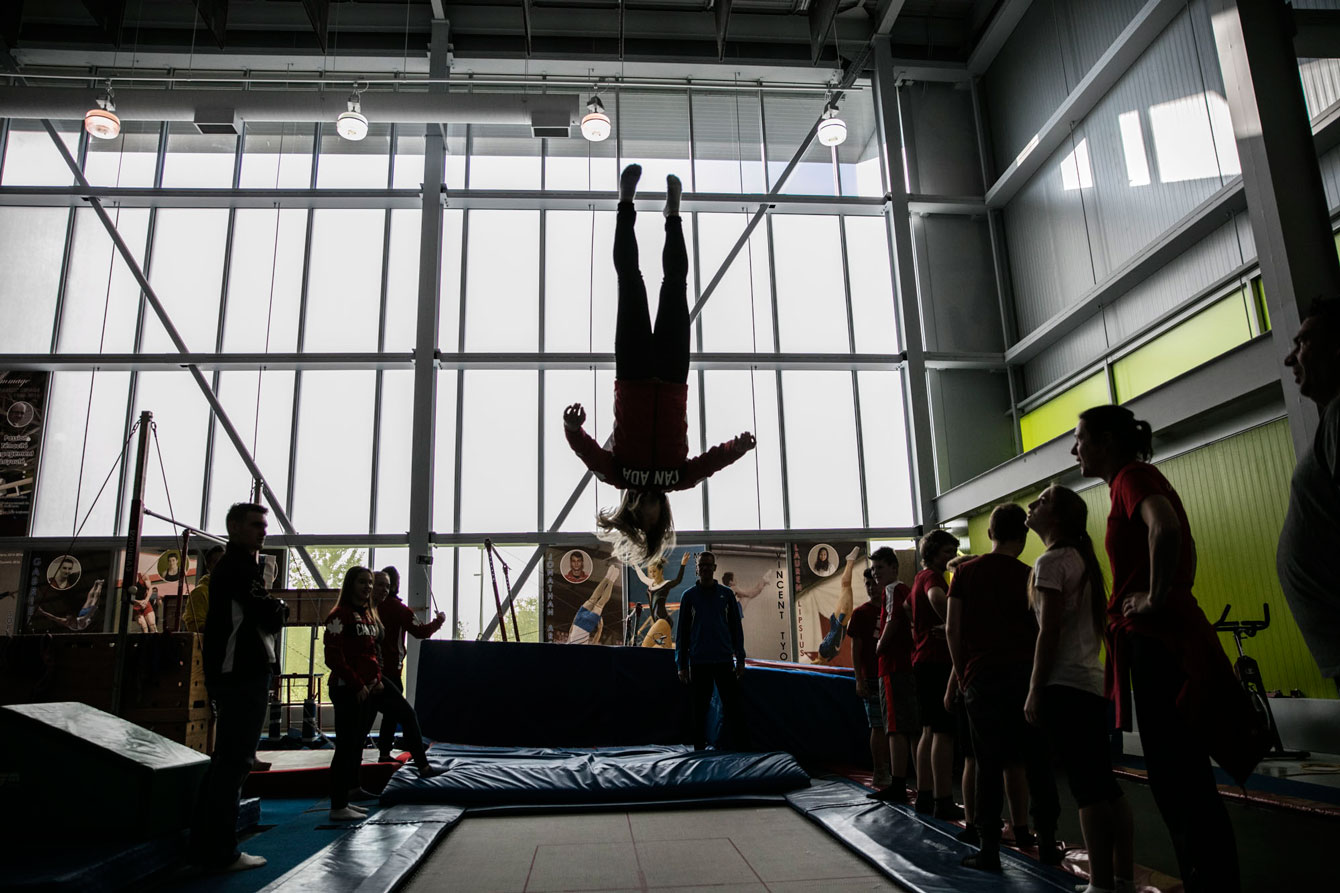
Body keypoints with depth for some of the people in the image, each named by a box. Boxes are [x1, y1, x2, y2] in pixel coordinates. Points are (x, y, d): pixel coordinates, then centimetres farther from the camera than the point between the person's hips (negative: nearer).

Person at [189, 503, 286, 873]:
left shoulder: (231, 565, 21)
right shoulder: (239, 566, -12)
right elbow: (269, 615, -19)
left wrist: (269, 611, 4)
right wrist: (280, 609, 0)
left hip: (235, 673, 11)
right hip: (243, 675, -11)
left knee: (226, 759, 16)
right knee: (235, 761, -7)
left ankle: (205, 844, 24)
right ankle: (220, 852, -2)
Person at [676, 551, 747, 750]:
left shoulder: (726, 594, 7)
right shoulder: (689, 596, 4)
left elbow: (736, 627, 10)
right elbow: (682, 631, 5)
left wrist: (740, 659, 4)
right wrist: (682, 664, 1)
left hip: (725, 659, 1)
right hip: (699, 662, -1)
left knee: (733, 705, -1)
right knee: (700, 707, 5)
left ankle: (738, 746, 8)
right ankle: (700, 748, 13)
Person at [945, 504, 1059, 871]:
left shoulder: (966, 571, 2)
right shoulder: (1029, 575, 1)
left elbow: (952, 628, -1)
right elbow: (1041, 632, -1)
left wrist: (960, 670, 9)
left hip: (982, 676, 0)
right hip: (1026, 673, 1)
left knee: (989, 764, 3)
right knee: (1037, 761, 12)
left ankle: (989, 849, 5)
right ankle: (1047, 841, 19)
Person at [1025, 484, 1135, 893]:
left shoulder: (1051, 561, -10)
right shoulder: (1081, 559, 17)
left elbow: (1049, 631, -15)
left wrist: (1034, 690, -13)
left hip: (1065, 685, -9)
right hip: (1092, 683, 9)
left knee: (1086, 787, -7)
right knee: (1104, 784, 11)